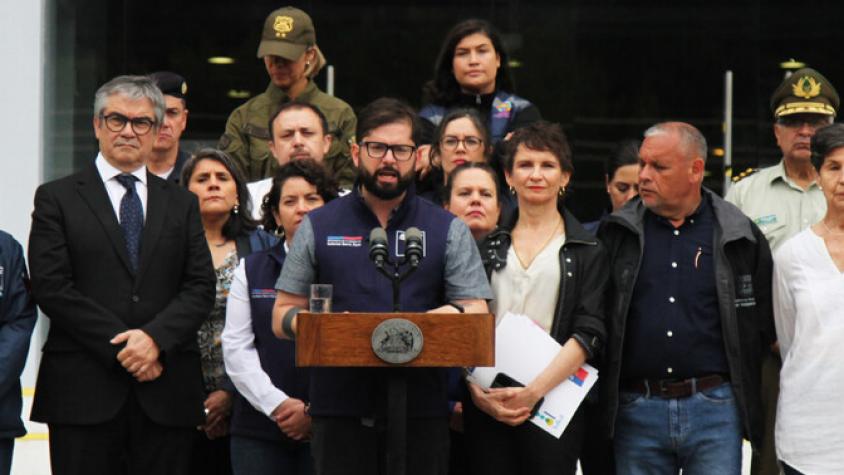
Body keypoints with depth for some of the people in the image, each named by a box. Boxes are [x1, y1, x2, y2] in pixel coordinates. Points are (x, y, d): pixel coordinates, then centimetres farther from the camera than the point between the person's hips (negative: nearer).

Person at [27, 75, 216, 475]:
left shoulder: (182, 204, 16)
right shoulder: (57, 198, 7)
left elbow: (201, 287, 7)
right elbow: (51, 287, -4)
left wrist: (155, 337, -11)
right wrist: (121, 347, -11)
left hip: (166, 395, 3)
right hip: (83, 392, -2)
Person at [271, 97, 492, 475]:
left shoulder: (448, 231, 11)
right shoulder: (318, 227, 12)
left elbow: (477, 316, 6)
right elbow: (282, 316, 10)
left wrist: (450, 315, -17)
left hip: (421, 408, 0)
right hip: (340, 409, 0)